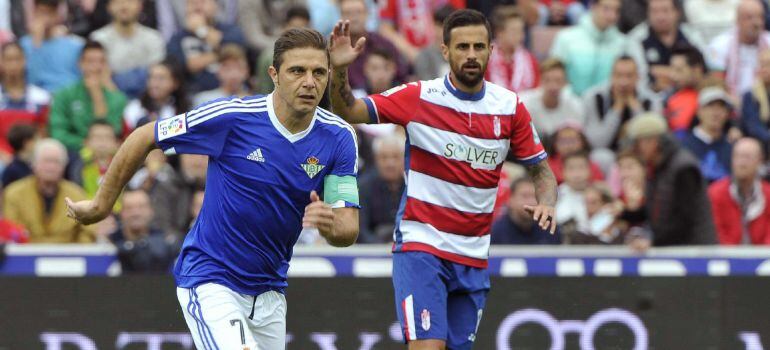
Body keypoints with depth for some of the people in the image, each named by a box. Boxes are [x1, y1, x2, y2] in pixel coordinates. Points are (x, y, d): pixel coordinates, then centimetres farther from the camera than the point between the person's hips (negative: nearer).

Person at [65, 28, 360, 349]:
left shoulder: (338, 138, -7)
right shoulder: (231, 117, -17)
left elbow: (348, 231, -10)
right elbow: (144, 138, -4)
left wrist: (329, 222, -35)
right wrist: (101, 204, 5)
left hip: (268, 291, 5)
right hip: (210, 282, -5)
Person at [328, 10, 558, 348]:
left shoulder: (510, 107, 2)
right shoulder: (419, 97, -6)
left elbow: (540, 168, 10)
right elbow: (348, 111, -6)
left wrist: (546, 203, -11)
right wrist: (339, 70, -25)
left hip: (474, 257, 4)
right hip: (420, 247, -4)